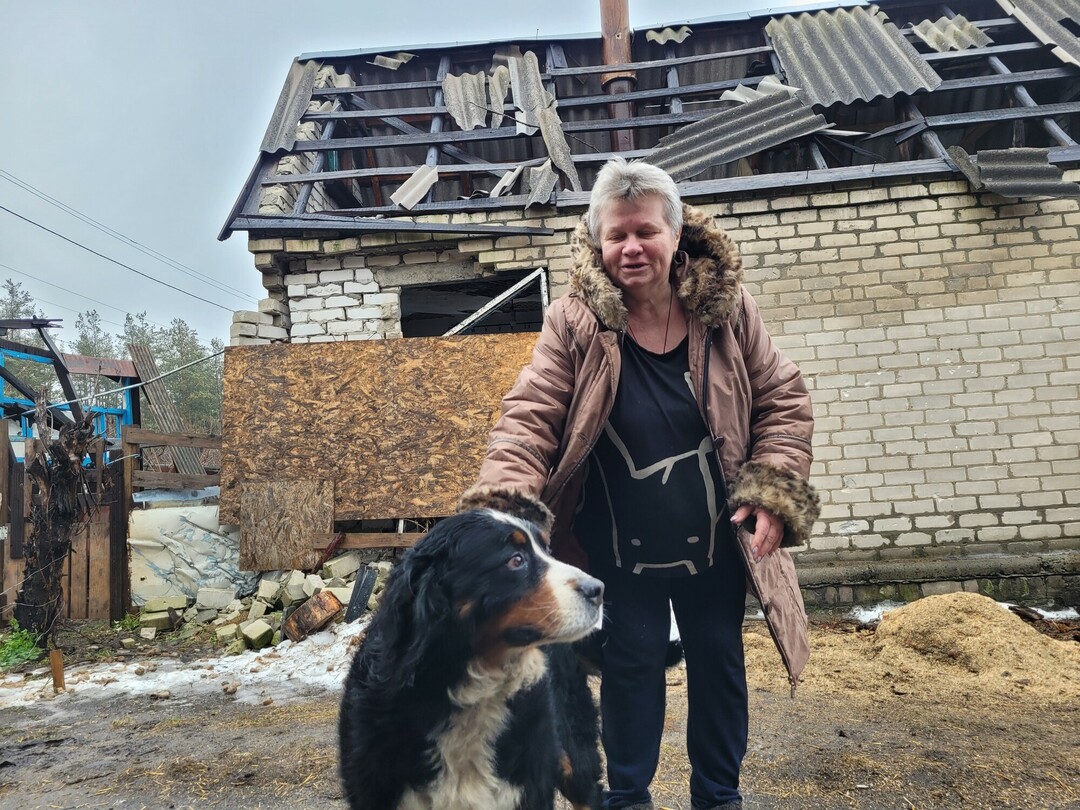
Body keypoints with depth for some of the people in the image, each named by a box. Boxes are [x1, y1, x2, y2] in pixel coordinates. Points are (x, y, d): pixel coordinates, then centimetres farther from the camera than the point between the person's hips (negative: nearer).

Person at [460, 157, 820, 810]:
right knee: (632, 663, 12)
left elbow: (784, 400, -1)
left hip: (715, 539, 2)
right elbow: (530, 420, -16)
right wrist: (506, 503, -31)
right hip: (620, 544, -2)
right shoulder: (575, 323, -13)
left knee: (718, 659, 16)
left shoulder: (727, 308, -8)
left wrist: (772, 492, -12)